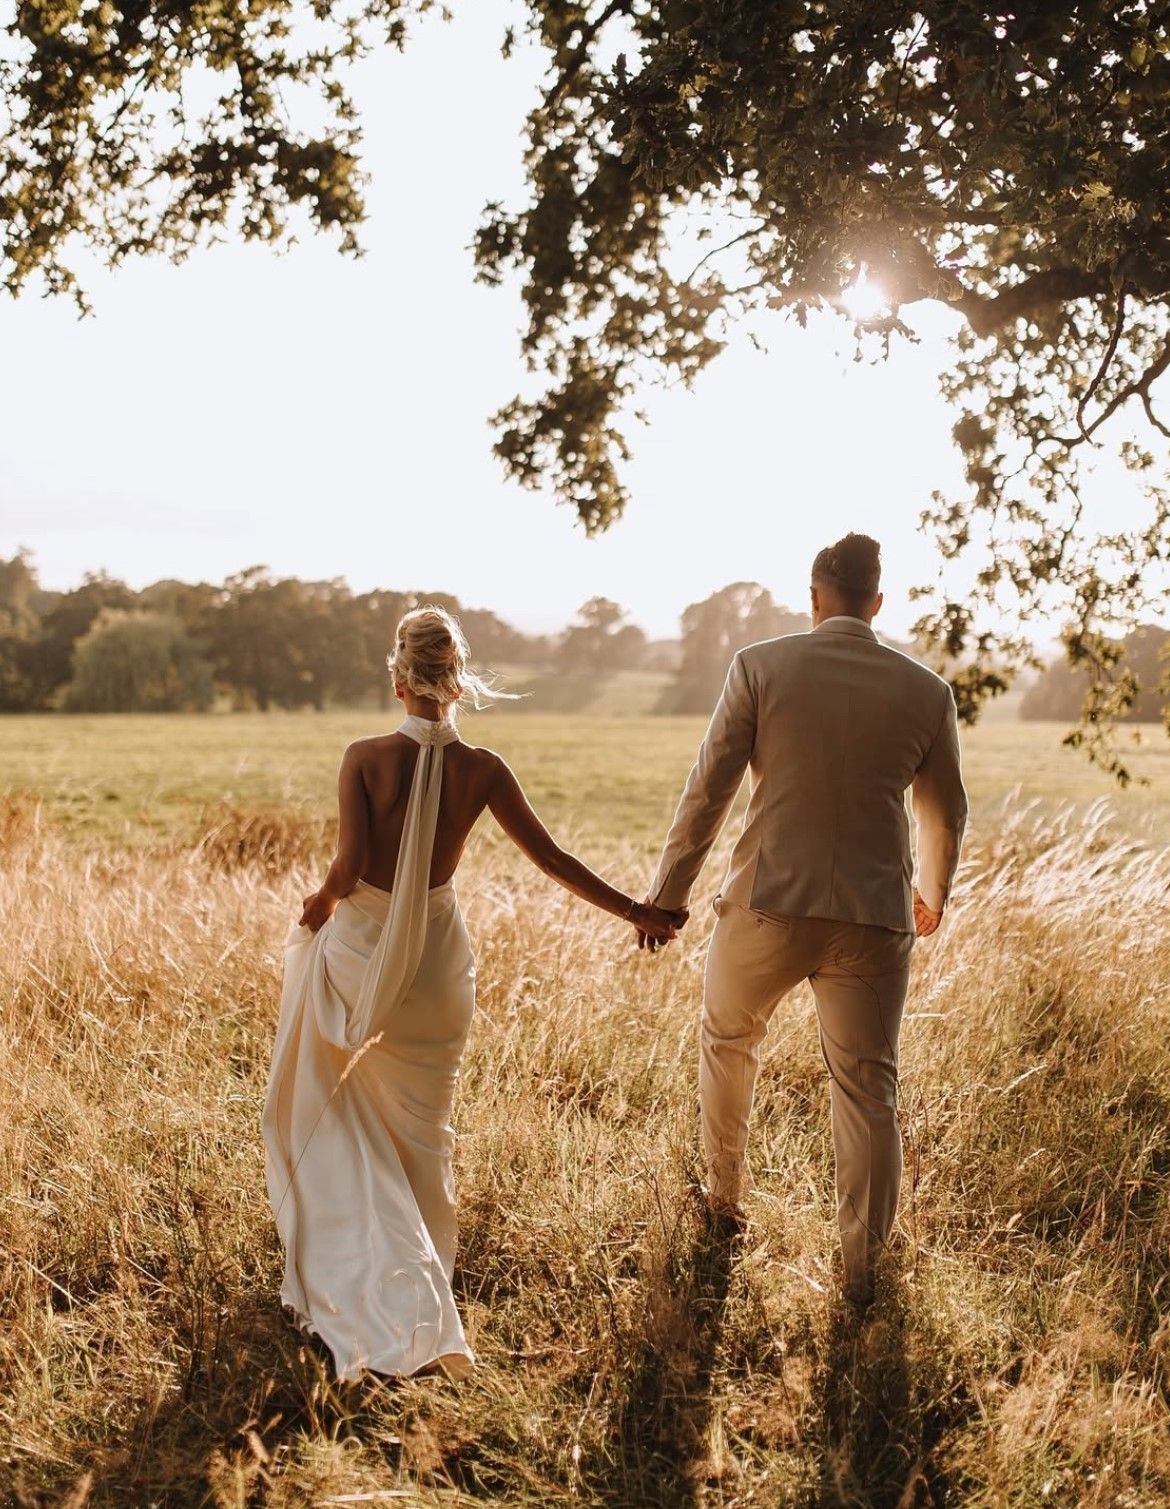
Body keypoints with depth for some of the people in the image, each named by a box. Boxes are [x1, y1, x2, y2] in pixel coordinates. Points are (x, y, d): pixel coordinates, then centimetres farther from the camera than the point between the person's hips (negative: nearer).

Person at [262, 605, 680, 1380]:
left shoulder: (365, 757, -14)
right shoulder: (482, 769, -8)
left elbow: (351, 863, -20)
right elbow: (553, 858, -4)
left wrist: (322, 902, 2)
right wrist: (634, 910, 7)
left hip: (358, 947, -1)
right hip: (436, 959, 2)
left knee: (336, 1122, 16)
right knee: (422, 1130, 17)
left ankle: (381, 1297, 10)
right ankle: (425, 1288, 27)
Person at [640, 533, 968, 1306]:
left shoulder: (760, 666, -5)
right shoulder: (927, 691, 2)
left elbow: (708, 789, -4)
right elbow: (947, 813, 13)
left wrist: (670, 890, 6)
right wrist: (934, 892, 32)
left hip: (768, 903, 0)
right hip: (874, 916, 1)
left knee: (728, 1040, 25)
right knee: (868, 1088, 10)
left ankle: (726, 1195, 39)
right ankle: (862, 1265, 15)